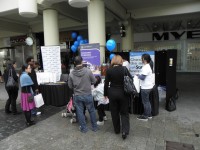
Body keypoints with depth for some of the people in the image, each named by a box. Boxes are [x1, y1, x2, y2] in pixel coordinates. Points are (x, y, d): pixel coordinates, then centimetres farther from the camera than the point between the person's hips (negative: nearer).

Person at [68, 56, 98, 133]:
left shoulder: (71, 73, -10)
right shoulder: (88, 71, -16)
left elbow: (70, 86, 0)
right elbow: (94, 81, -4)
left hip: (77, 96, 1)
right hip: (87, 95, -1)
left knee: (80, 112, 14)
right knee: (92, 111, 16)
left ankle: (83, 128, 27)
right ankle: (94, 127, 29)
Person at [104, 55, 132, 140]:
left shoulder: (109, 70, -7)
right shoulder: (124, 69, -9)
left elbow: (106, 84, -3)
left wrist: (105, 94, 9)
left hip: (112, 93, 1)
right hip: (123, 93, 0)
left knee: (114, 112, 15)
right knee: (124, 112, 11)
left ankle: (117, 130, 28)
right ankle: (125, 131, 0)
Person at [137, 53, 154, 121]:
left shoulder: (146, 67, -21)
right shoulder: (148, 66, 10)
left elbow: (142, 77, -23)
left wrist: (138, 75, -5)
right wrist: (140, 75, 7)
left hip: (145, 87, -10)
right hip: (148, 86, 10)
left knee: (145, 102, 1)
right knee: (147, 101, 19)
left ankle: (145, 116, 13)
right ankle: (149, 114, 30)